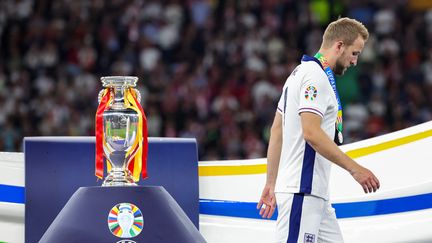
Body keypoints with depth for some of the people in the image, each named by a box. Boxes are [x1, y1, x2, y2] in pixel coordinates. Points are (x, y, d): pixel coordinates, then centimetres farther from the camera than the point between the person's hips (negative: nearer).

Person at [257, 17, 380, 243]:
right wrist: (354, 168, -20)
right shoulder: (316, 76, -12)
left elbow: (276, 131, 21)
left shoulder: (301, 73, 19)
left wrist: (271, 184, 22)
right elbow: (311, 133, -22)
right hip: (301, 191, -11)